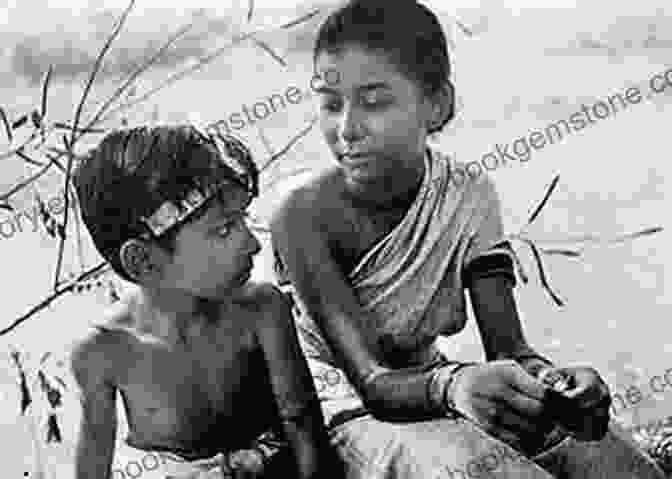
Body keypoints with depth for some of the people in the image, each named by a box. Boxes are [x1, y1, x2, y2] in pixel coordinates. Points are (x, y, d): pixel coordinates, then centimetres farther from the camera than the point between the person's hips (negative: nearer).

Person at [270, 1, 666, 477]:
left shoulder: (469, 195, -6)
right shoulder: (305, 216, -20)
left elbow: (508, 347, -12)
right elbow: (372, 381, -25)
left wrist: (550, 379, -36)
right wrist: (451, 384, -47)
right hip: (351, 417, -4)